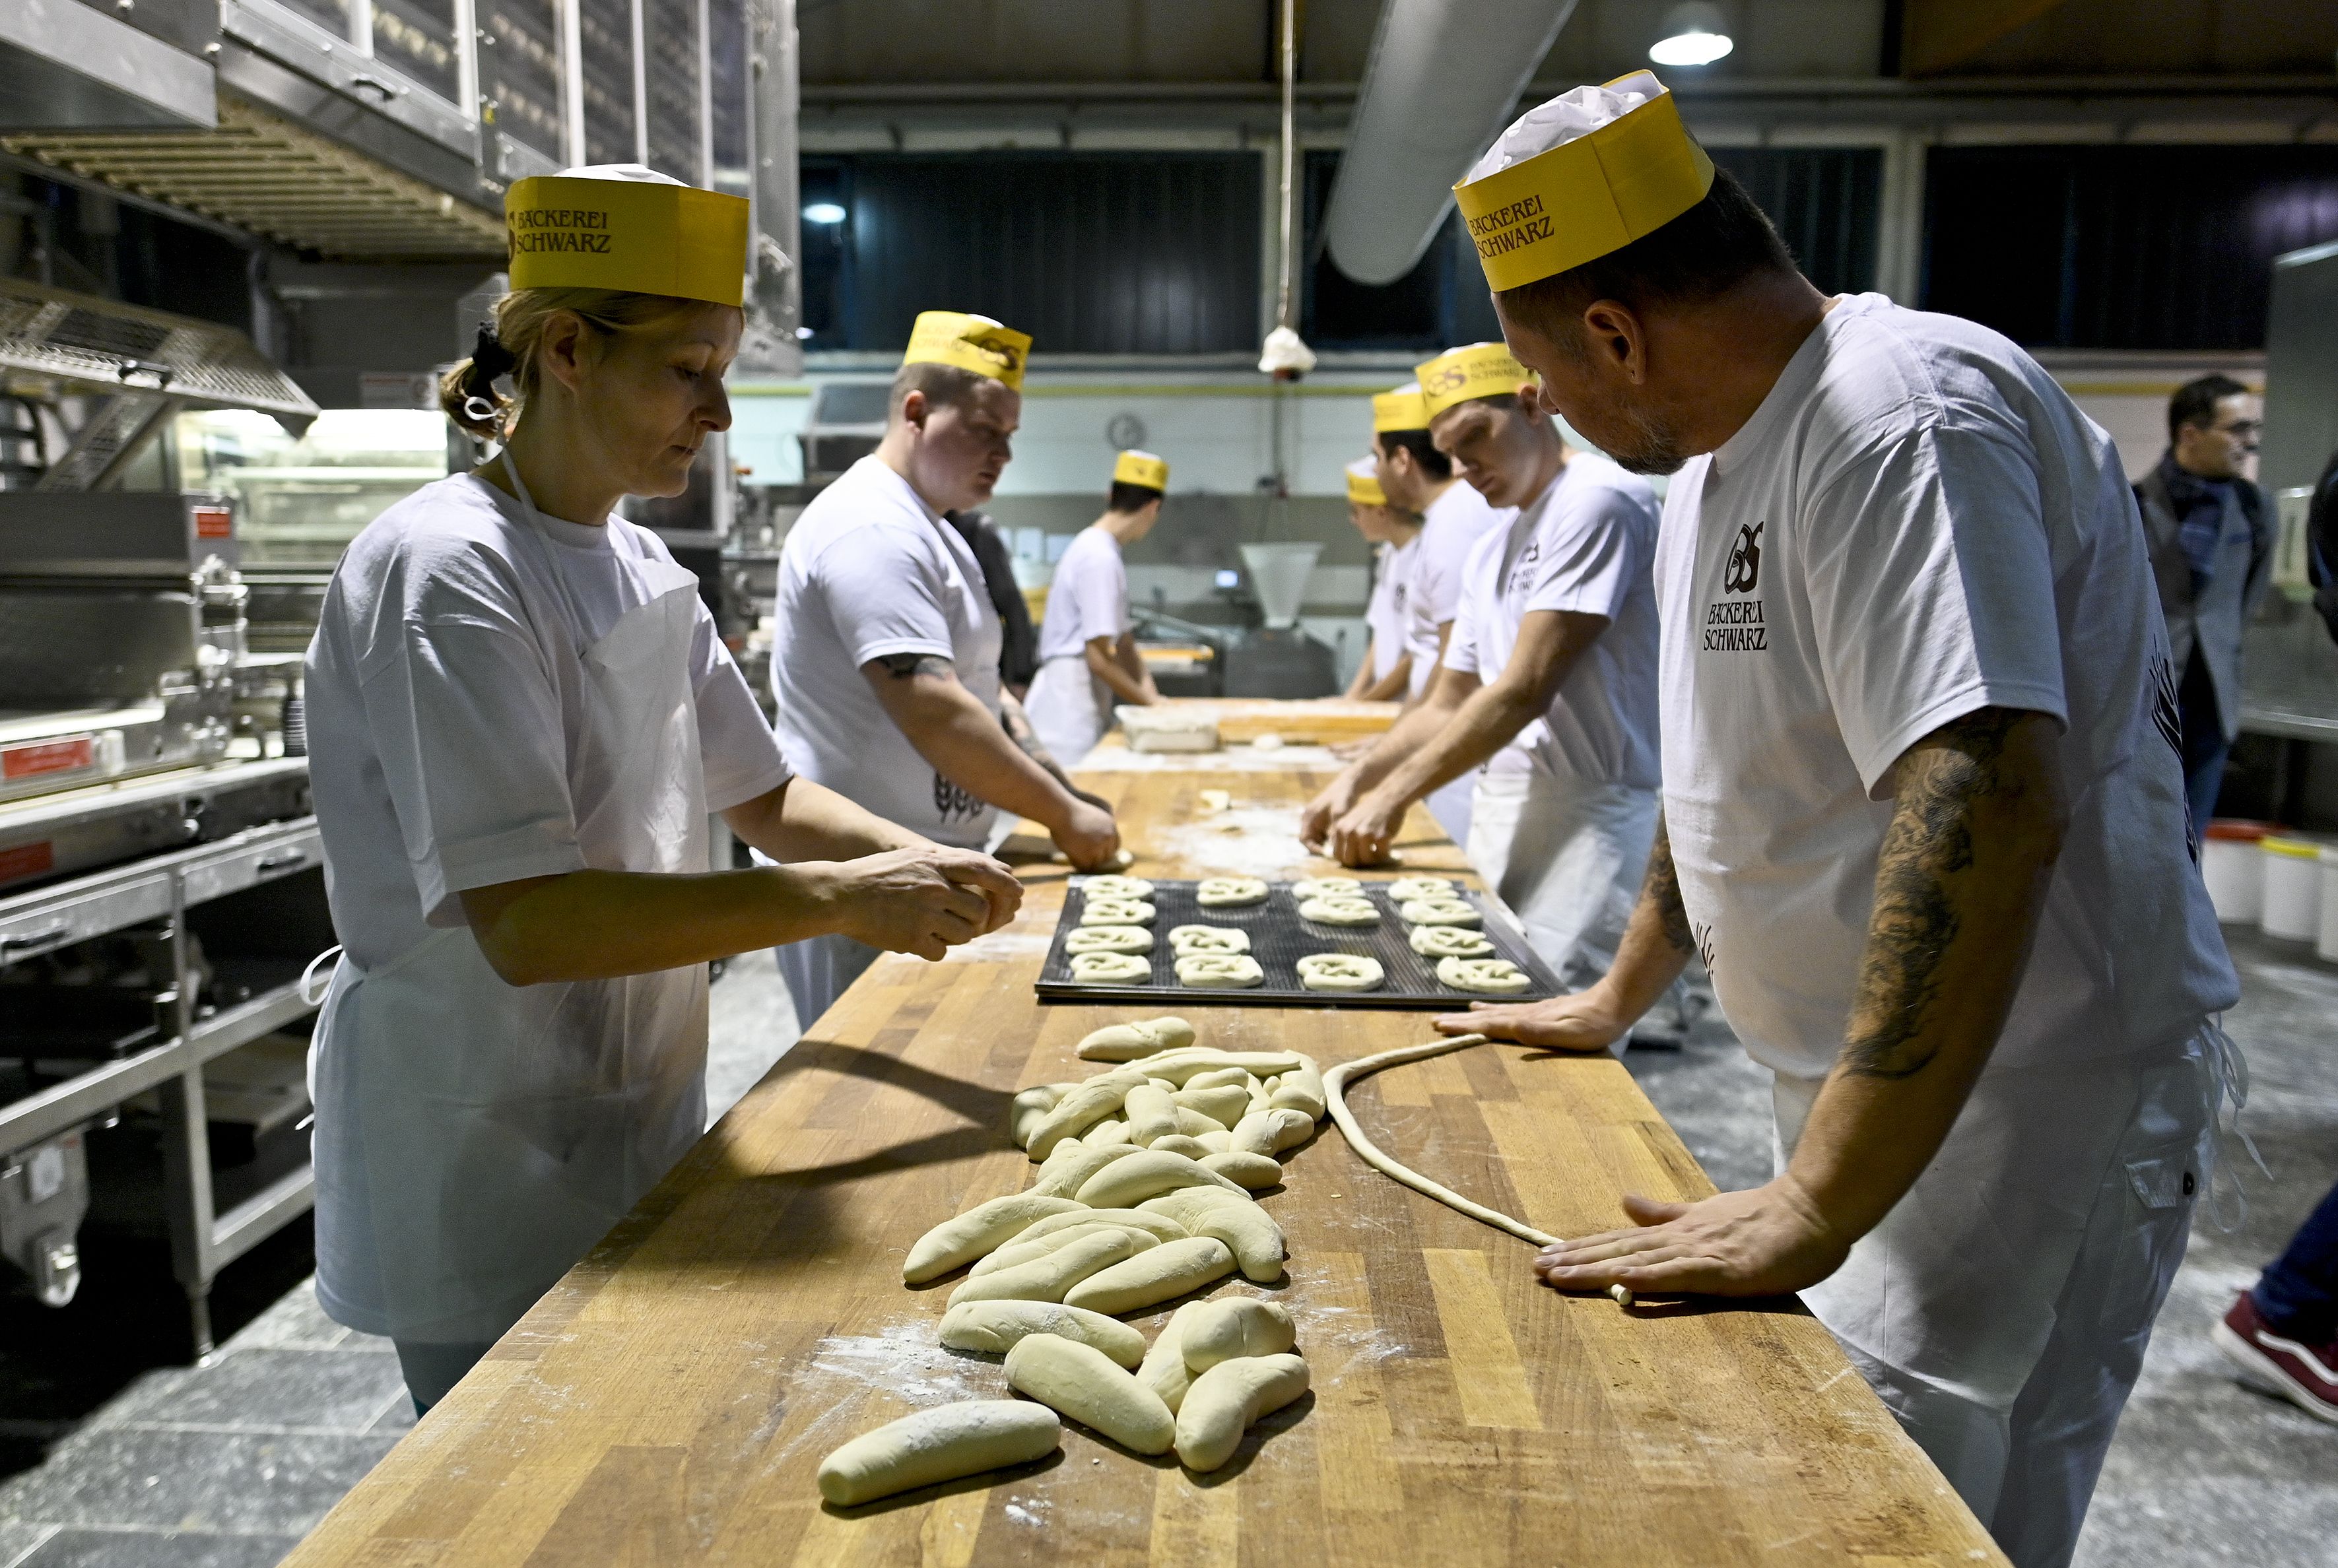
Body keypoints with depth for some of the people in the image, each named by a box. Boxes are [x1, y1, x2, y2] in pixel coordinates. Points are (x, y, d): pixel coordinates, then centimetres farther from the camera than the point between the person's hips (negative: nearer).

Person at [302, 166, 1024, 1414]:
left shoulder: (637, 565, 6)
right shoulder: (445, 571, -21)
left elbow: (762, 796, 11)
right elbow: (525, 922, -29)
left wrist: (913, 858, -7)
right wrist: (833, 900, -28)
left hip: (634, 1127, 8)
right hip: (485, 1179, -8)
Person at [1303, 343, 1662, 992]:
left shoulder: (1597, 500, -9)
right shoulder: (1489, 553, 19)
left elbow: (1525, 691, -15)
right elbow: (1448, 705, 22)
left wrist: (1392, 797, -12)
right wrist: (1355, 781, 7)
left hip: (1585, 815, -8)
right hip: (1499, 814, 8)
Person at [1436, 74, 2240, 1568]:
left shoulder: (1903, 417, -22)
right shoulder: (1720, 450, 10)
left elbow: (1983, 808, -33)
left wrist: (1813, 1212, -32)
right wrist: (1616, 1000, 22)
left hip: (2025, 1093, -9)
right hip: (1861, 1089, 9)